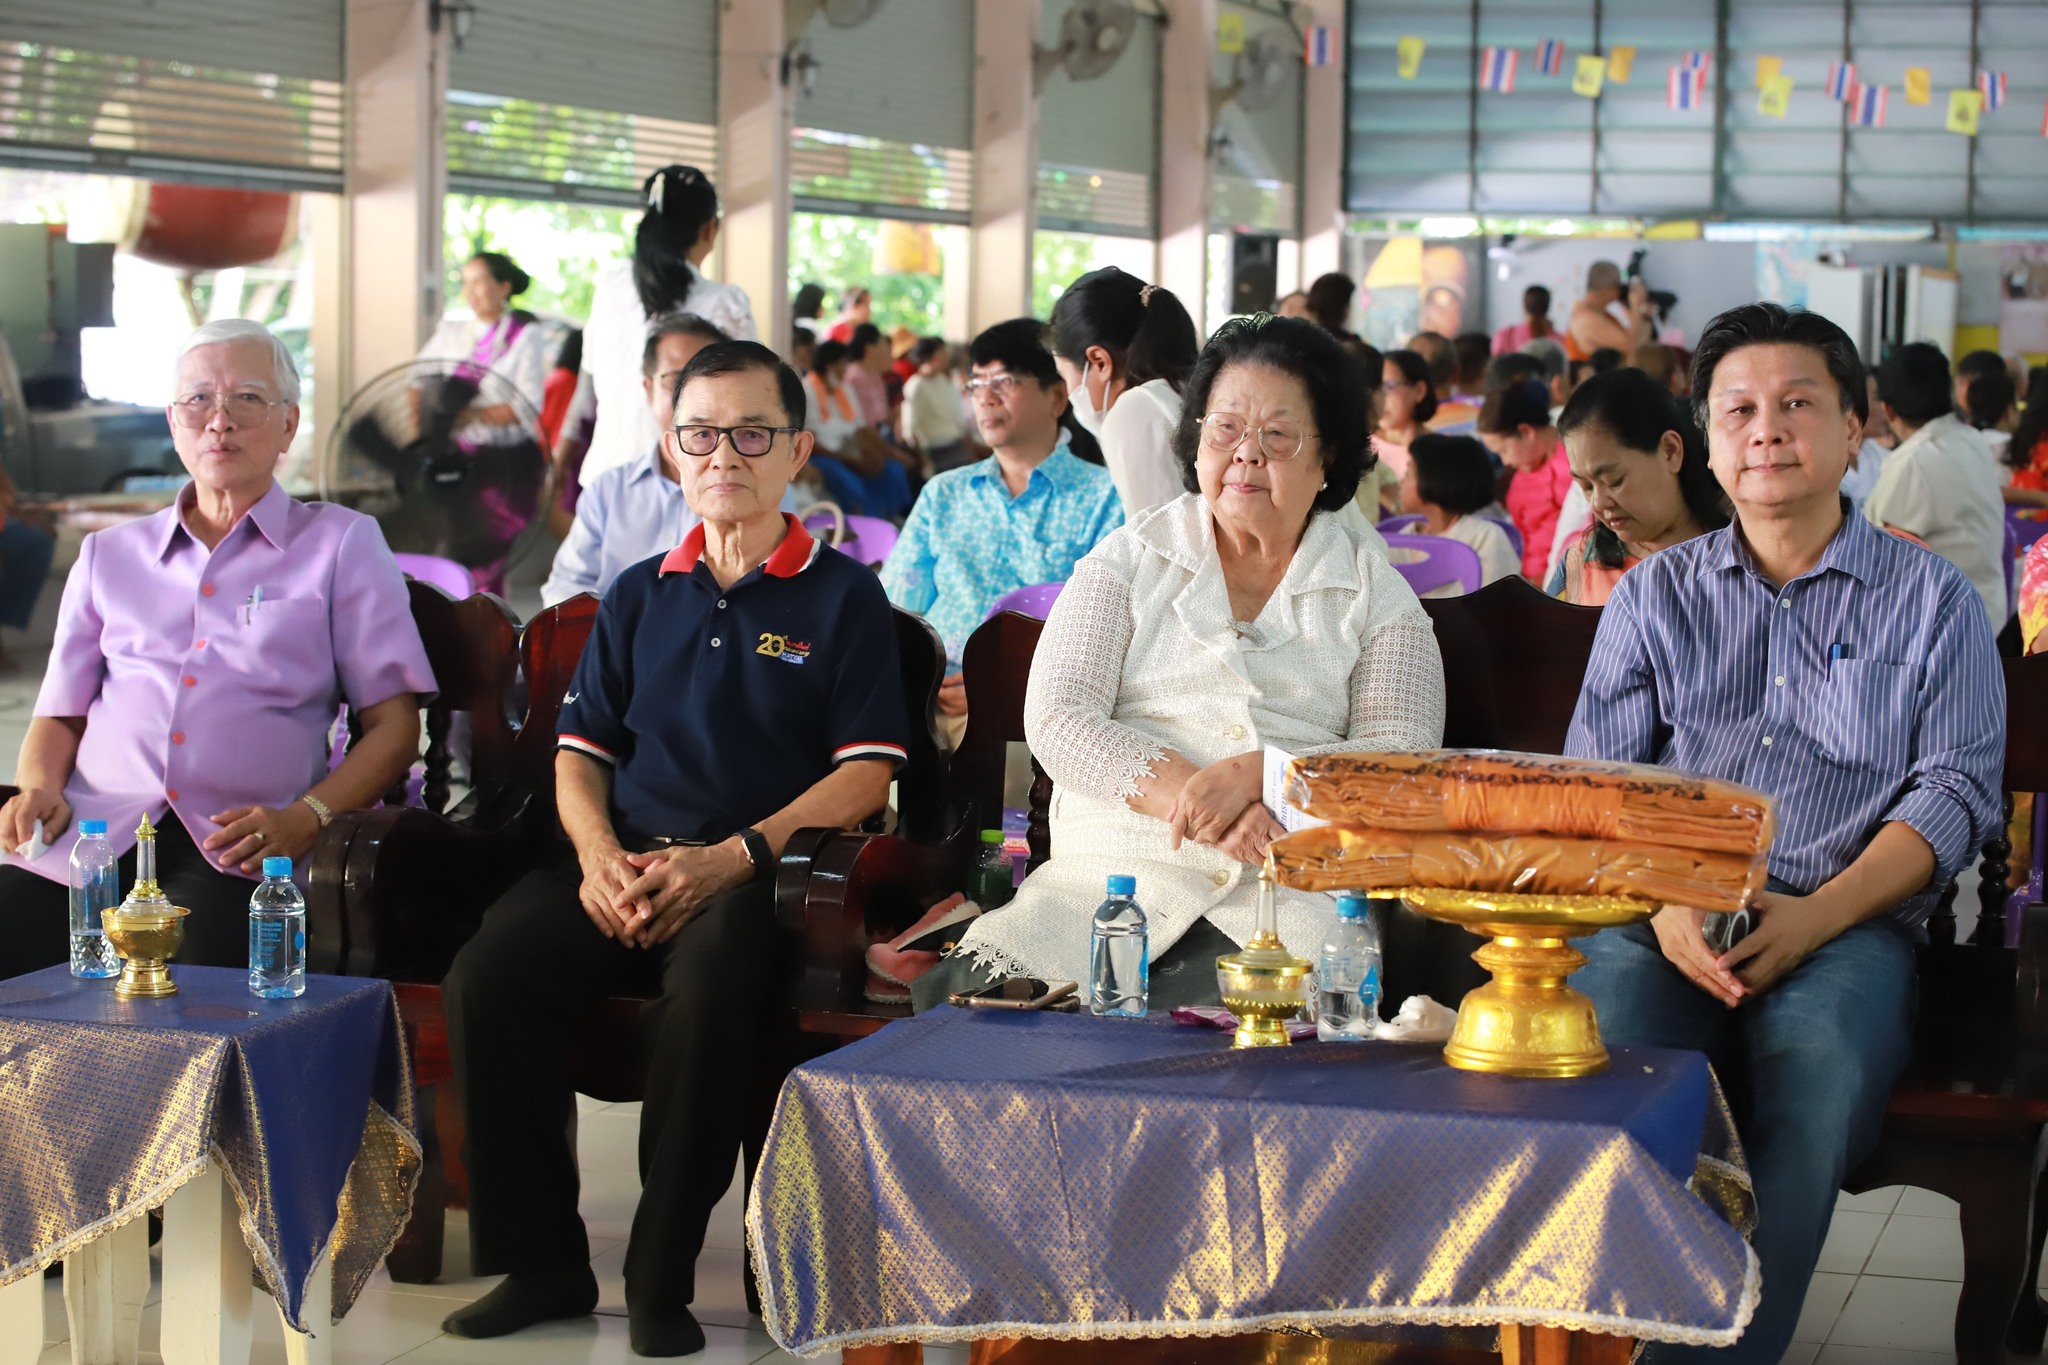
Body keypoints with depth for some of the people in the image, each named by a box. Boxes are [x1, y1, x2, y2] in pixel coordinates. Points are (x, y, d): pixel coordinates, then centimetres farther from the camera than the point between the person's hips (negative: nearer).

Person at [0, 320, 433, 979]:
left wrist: (305, 818, -10)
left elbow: (392, 725, 8)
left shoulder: (342, 544, 16)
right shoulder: (109, 555, 26)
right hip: (91, 829, 3)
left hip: (232, 855, -3)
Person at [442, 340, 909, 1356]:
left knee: (709, 987, -38)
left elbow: (863, 775, -1)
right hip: (624, 861, 4)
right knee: (487, 976, -24)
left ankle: (662, 1279, -22)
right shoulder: (639, 597, 21)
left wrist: (728, 860, -14)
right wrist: (598, 855, -4)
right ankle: (543, 1261, -11)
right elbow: (579, 750, 19)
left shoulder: (843, 597, 8)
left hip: (761, 872, -4)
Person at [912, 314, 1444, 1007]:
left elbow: (1404, 755, 3)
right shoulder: (1131, 559, 15)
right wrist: (1178, 790, -15)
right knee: (972, 990, -29)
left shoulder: (1376, 592, 15)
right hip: (1118, 859, 1)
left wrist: (1255, 775, -15)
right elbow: (1057, 717, 3)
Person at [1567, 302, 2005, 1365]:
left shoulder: (1930, 599, 14)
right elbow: (1594, 784, 11)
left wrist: (1817, 915, -13)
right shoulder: (1654, 596, 19)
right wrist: (1663, 902, -11)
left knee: (1818, 1061, -36)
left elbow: (1956, 791, 4)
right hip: (1663, 916, 1)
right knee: (1595, 1038, -33)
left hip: (1849, 921, -1)